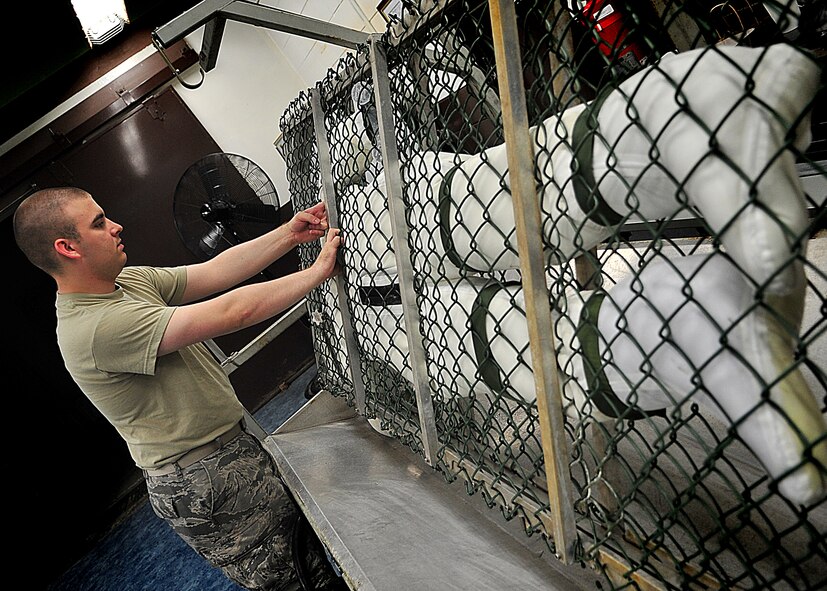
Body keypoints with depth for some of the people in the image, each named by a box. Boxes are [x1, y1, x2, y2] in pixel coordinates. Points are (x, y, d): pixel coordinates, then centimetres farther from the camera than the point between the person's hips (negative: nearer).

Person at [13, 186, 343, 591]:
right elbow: (232, 312, -29)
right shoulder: (95, 327, -26)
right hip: (200, 485, -9)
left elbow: (215, 272, 0)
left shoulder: (129, 281, 4)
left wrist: (290, 233, -10)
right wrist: (318, 271, -22)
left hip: (233, 443, 9)